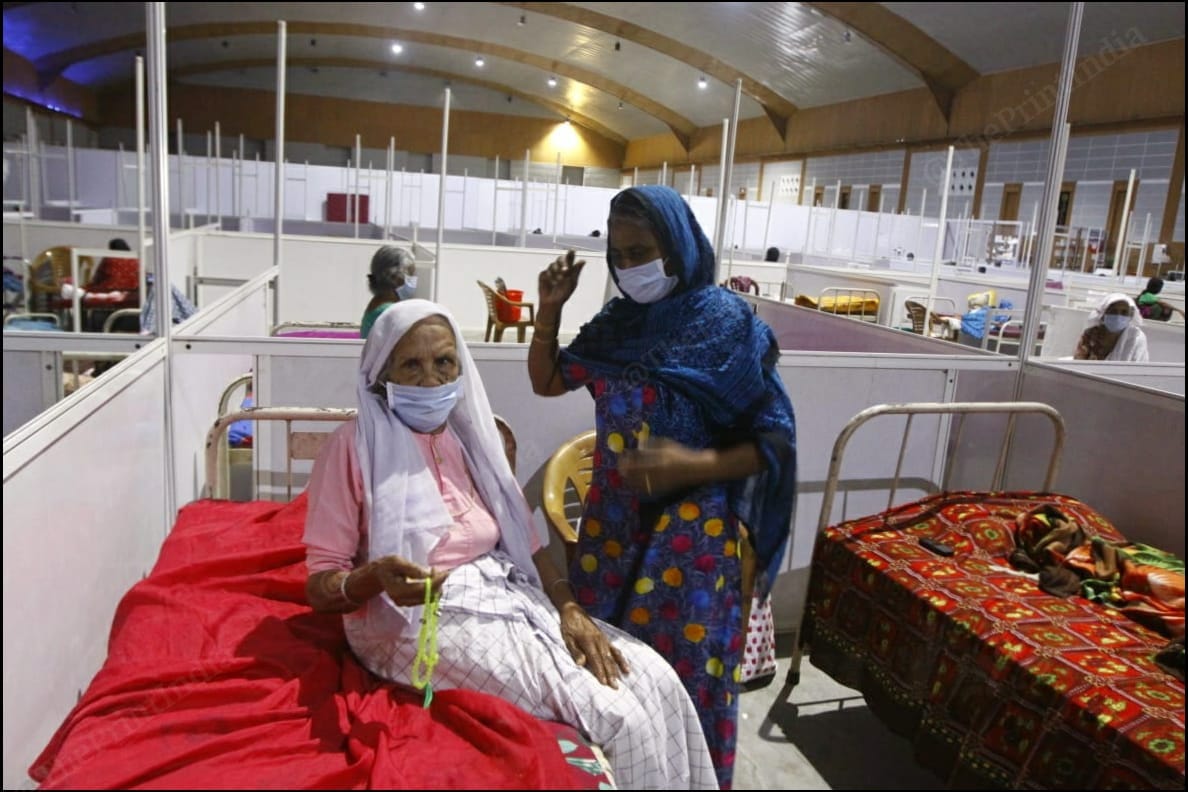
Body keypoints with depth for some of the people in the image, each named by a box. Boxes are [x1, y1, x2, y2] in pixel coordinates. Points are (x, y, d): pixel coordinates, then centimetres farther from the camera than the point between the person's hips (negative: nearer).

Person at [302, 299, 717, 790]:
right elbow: (320, 585, -7)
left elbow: (526, 540, 10)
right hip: (421, 622, -6)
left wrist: (569, 609, -6)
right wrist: (373, 578, -29)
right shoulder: (355, 446, -7)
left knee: (655, 679, -13)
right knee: (620, 714, -20)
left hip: (509, 597, 6)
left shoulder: (473, 436, 11)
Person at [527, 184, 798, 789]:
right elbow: (547, 380, 14)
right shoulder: (618, 320, 4)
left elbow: (775, 440, -12)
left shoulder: (728, 323, -12)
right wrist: (549, 309, 0)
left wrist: (696, 465, -26)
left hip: (691, 528, -5)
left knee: (681, 667, 4)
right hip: (612, 518, 6)